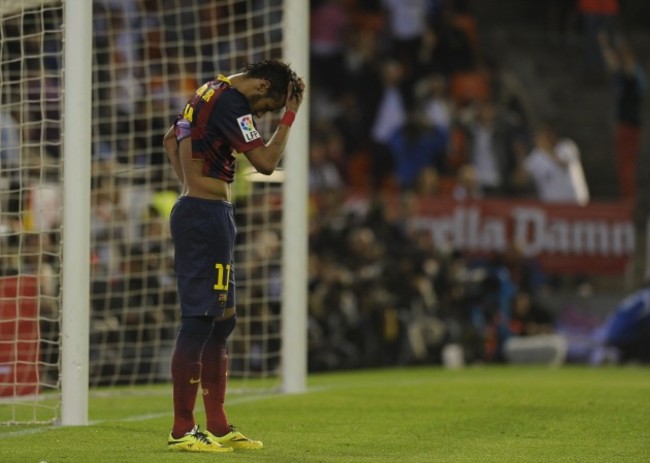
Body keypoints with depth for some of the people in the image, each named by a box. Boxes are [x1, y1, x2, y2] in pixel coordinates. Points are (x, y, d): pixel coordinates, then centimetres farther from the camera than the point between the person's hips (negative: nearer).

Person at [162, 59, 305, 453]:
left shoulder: (210, 92, 15)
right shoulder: (231, 103, -15)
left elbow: (171, 139, 28)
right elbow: (266, 162, -18)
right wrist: (290, 115, -8)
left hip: (193, 210, 11)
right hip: (208, 216, -11)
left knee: (221, 323, 14)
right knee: (199, 322, -9)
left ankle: (218, 427, 18)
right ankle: (182, 431, -8)